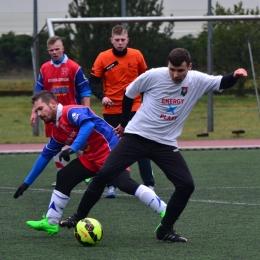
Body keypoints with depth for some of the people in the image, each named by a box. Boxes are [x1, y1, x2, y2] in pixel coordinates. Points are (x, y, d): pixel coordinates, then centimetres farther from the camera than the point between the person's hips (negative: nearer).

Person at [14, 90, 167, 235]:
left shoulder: (71, 112, -12)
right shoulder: (57, 132, 16)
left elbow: (88, 124, -31)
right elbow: (45, 156, 27)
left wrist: (73, 148, -38)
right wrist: (27, 183, 31)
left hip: (111, 150, -10)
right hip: (92, 157, 10)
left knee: (124, 183, -28)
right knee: (64, 177, 12)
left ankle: (165, 213, -32)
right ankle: (50, 223, 21)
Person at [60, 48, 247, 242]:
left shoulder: (197, 81, -6)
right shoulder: (153, 76, -12)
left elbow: (222, 83, -5)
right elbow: (129, 93, 4)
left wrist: (235, 76, -29)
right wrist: (124, 123, 15)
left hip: (166, 144, 2)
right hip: (136, 136, -2)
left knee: (187, 185, -10)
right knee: (104, 174, -11)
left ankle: (165, 230, 5)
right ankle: (79, 218, 3)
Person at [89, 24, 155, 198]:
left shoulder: (136, 55, -1)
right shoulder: (103, 58, -4)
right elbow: (93, 81, -2)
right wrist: (102, 96, -18)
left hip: (134, 108, 0)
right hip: (111, 111, 0)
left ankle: (149, 184, 4)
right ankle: (111, 186, 13)